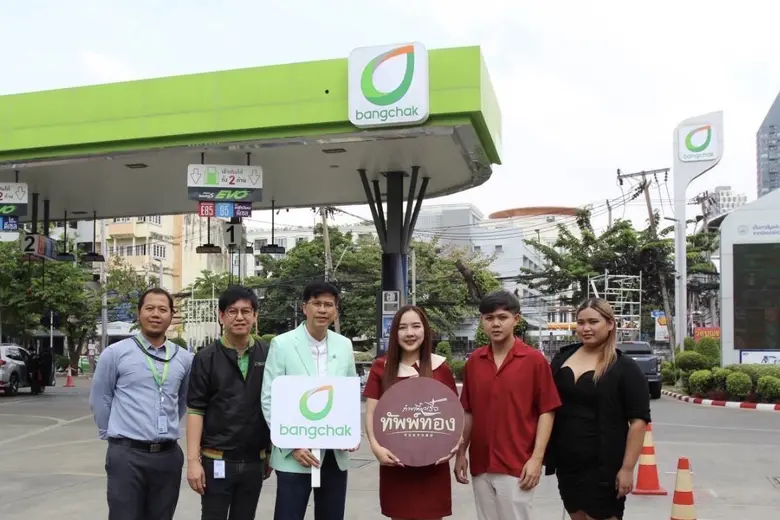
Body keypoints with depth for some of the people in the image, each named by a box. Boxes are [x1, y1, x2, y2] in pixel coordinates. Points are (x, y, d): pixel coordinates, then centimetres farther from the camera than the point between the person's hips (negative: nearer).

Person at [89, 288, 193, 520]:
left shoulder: (184, 358, 6)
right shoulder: (116, 353, -3)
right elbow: (99, 399, 5)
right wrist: (112, 433, 7)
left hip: (168, 456, 4)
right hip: (127, 455, -3)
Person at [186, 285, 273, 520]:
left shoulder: (268, 356, 2)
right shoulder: (206, 358, -4)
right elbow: (195, 411, -6)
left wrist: (272, 453, 9)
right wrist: (193, 460, -11)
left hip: (254, 462, 3)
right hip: (217, 461, -2)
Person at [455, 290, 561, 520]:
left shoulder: (534, 360, -7)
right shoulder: (473, 361, 5)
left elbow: (546, 412, -6)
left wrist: (537, 458, -12)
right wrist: (461, 453, 8)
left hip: (517, 465, -4)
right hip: (481, 465, 4)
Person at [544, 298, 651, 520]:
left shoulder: (625, 368, -8)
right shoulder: (562, 358, 5)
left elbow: (638, 421, -11)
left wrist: (627, 468, -15)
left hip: (603, 465, -5)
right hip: (566, 462, 5)